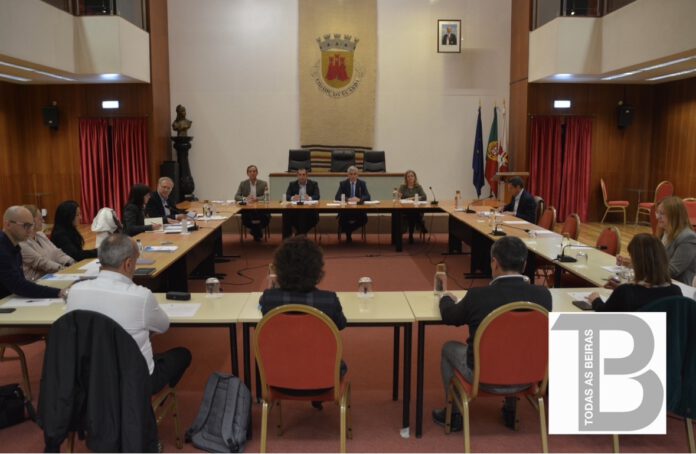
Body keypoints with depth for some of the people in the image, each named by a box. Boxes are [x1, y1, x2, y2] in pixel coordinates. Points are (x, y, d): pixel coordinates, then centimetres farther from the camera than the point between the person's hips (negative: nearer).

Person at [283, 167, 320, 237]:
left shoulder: (313, 184, 11)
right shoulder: (292, 184, 15)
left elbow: (317, 196, -4)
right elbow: (287, 196, 3)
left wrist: (310, 198, -27)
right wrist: (292, 198, -22)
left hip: (310, 210, 0)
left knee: (315, 217, -33)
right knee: (286, 216, -29)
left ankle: (300, 233, -14)